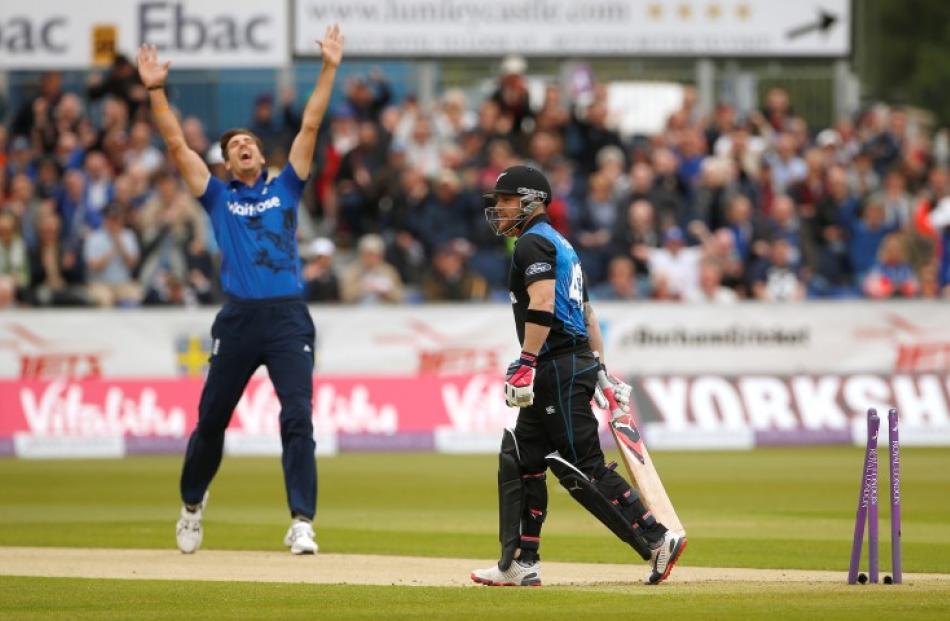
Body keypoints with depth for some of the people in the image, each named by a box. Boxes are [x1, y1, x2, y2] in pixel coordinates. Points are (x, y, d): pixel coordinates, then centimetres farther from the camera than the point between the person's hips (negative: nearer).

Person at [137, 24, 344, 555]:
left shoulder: (285, 189, 14)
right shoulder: (218, 196, 14)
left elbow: (310, 128, 9)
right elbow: (177, 144, 9)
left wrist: (329, 70, 3)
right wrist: (156, 90, 1)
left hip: (289, 317, -1)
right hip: (238, 319, 1)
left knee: (298, 418, -12)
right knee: (212, 420, 9)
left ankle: (302, 523, -15)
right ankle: (193, 503, 32)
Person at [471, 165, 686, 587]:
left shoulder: (533, 243, -9)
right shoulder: (560, 244, 23)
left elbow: (542, 304, -23)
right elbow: (586, 313, 23)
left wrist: (526, 363, -27)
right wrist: (601, 370, 23)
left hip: (560, 366, -11)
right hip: (578, 363, 11)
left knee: (581, 469, -11)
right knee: (519, 460, 12)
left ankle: (657, 541, -12)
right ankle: (519, 564, 13)